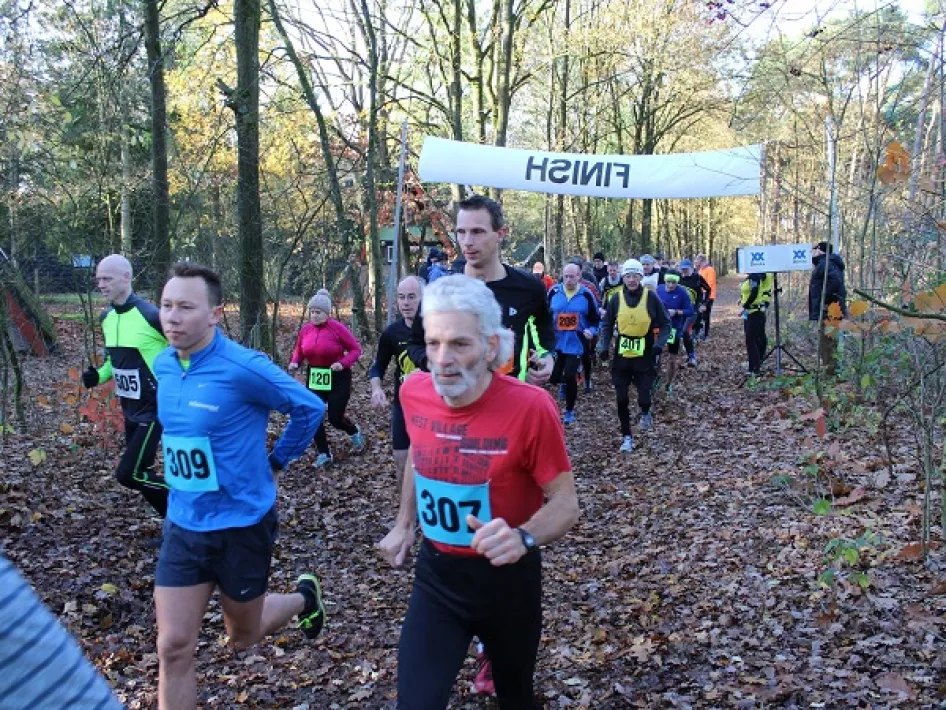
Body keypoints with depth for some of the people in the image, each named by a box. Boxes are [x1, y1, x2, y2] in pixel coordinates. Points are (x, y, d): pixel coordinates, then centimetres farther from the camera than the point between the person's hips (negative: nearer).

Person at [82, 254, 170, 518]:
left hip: (154, 408, -8)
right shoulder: (106, 318, 4)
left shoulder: (150, 315, -19)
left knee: (128, 474, -10)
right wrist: (99, 376, 2)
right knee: (139, 473, 12)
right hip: (130, 410, 8)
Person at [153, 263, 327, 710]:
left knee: (242, 636, 16)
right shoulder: (163, 365, -1)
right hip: (183, 525, 5)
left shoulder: (243, 368, -22)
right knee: (174, 647, 1)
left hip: (241, 524, -5)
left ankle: (305, 597, 46)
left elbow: (310, 408, -9)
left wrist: (276, 461, -1)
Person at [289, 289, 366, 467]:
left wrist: (343, 363, -26)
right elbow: (298, 350, 12)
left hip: (338, 378, -5)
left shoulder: (337, 327, -16)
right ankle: (324, 454, 14)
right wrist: (294, 362, -8)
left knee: (335, 418, -2)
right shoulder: (305, 329, -2)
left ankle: (355, 432, 33)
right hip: (314, 378, 5)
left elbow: (356, 349, -11)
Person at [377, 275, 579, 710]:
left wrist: (523, 539, -37)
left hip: (508, 578, -2)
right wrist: (404, 524, 12)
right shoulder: (414, 392, -10)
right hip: (435, 574, 3)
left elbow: (566, 502, -18)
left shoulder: (530, 407, -26)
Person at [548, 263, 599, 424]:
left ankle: (569, 411, 15)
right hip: (556, 343, 2)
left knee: (569, 377, -6)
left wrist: (592, 331, -13)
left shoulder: (586, 294, -5)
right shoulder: (554, 292, -2)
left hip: (576, 343, -2)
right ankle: (565, 383, 38)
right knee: (553, 377, 0)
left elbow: (596, 318, 4)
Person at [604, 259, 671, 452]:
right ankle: (627, 437, 19)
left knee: (644, 398, -6)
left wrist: (659, 343, -15)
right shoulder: (617, 299, 0)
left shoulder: (651, 298, -6)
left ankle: (645, 413, 32)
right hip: (621, 356, 2)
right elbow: (607, 324, 11)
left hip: (645, 356, -2)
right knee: (622, 400, 3)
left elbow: (665, 324, -1)